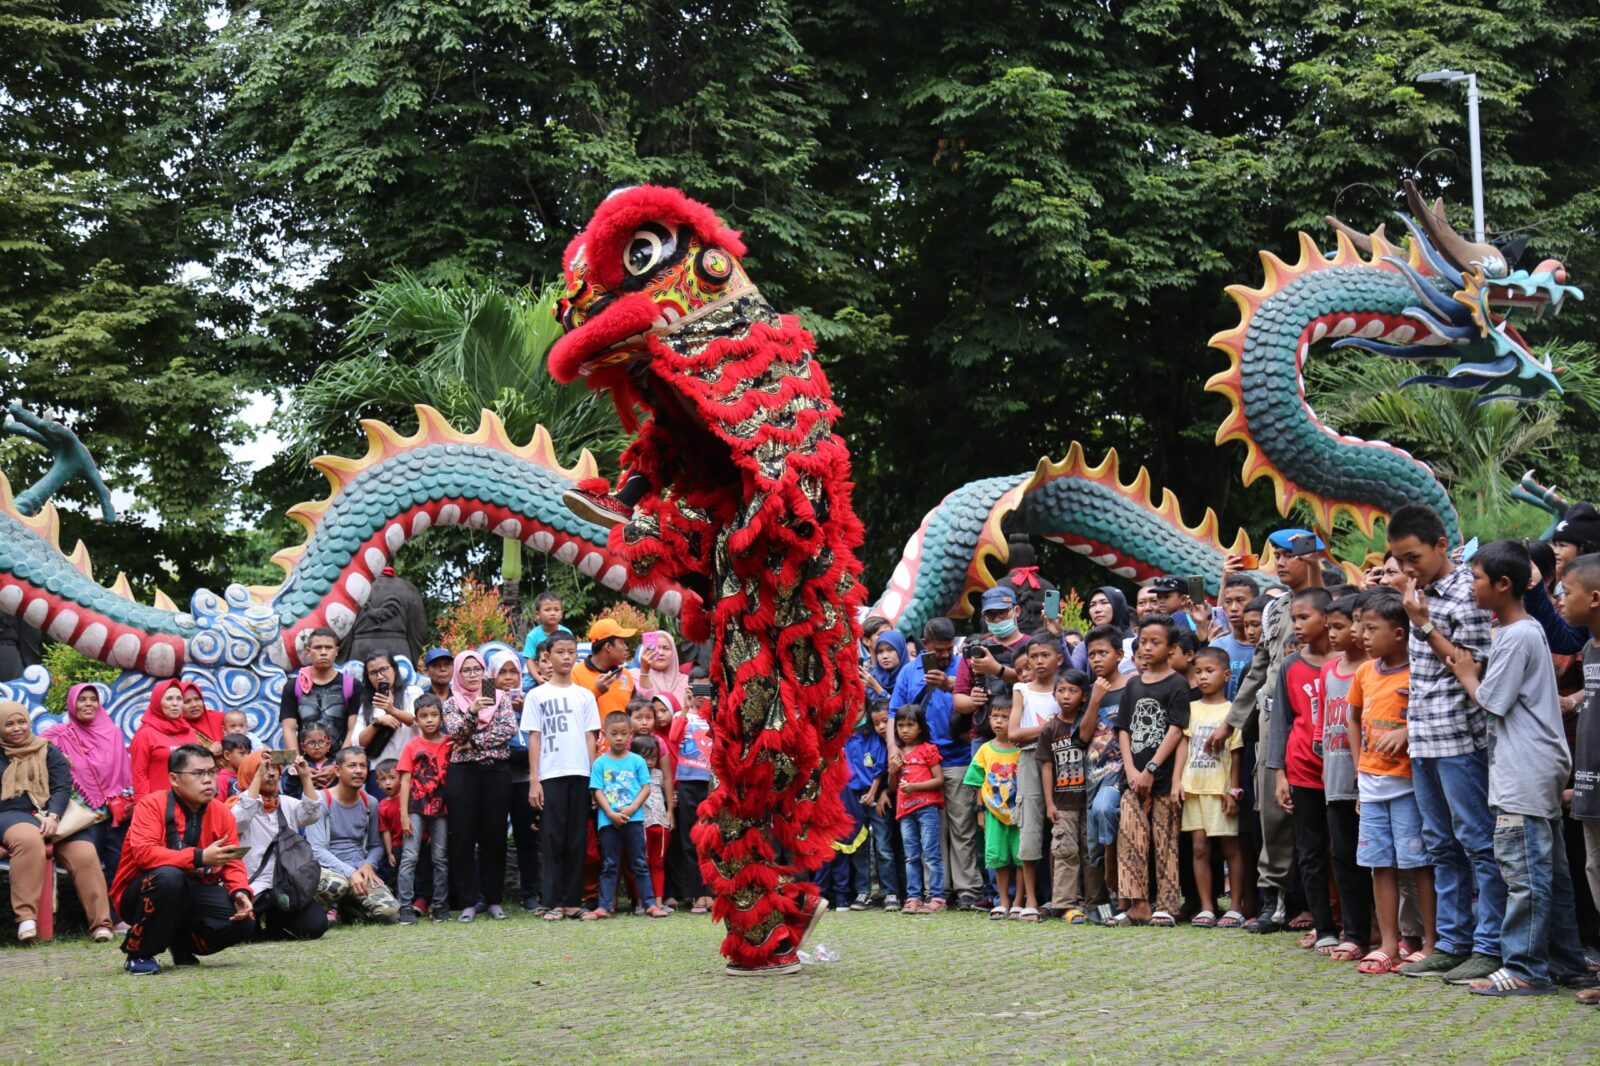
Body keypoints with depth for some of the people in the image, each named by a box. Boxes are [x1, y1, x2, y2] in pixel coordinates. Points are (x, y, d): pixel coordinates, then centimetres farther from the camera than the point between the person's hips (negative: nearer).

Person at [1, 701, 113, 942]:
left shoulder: (47, 750, 16)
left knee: (85, 854, -24)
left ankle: (101, 923, -19)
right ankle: (26, 917, -44)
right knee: (29, 839, -40)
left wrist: (53, 816, -14)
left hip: (52, 813, 3)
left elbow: (63, 786, 3)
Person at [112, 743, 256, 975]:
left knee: (244, 922, -20)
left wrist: (240, 892, -23)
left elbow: (232, 864, 0)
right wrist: (200, 857, -38)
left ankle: (181, 942, 11)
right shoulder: (152, 804, -15)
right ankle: (138, 953, -17)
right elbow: (144, 853, -30)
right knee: (169, 876, -39)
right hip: (140, 894, -5)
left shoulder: (223, 814, 0)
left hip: (191, 896, 5)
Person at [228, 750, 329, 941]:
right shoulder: (241, 803, 3)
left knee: (316, 924, -21)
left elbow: (313, 815, 1)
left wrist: (306, 776, -5)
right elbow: (241, 818, -21)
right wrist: (259, 775, -19)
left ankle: (271, 923, 10)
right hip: (257, 889, -5)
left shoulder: (287, 803, 17)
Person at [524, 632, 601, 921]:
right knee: (553, 839, -2)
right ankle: (553, 903, 0)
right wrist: (533, 781, -4)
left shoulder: (585, 695, 13)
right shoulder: (537, 695, 6)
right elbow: (534, 738, 3)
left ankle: (573, 901, 7)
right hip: (550, 775, -2)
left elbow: (591, 737, 12)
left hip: (580, 774, 2)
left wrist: (594, 775, 3)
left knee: (578, 839, 3)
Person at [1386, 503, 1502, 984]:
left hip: (1459, 738, -9)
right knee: (1442, 846, 12)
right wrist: (1410, 725, 15)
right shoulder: (1422, 595, 14)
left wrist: (1424, 625, -17)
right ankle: (1452, 943, 19)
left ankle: (1490, 946, 2)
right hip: (1423, 741, 9)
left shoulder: (1467, 594, -11)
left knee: (1478, 843, -3)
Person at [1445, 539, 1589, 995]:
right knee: (1549, 869, 13)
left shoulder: (1516, 636, -15)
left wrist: (1466, 674, 3)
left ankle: (1524, 968, -5)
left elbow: (1491, 699, -13)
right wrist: (1467, 668, 10)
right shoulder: (1530, 630, 16)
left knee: (1524, 872, -7)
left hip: (1523, 774, -10)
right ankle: (1565, 961, 18)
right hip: (1537, 770, 10)